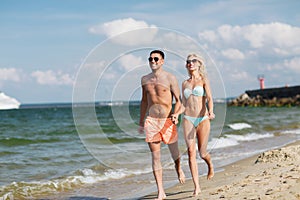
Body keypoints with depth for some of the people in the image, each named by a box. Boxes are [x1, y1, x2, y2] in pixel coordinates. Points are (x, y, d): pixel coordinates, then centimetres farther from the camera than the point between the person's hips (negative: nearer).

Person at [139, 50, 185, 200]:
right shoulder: (145, 79, 8)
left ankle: (178, 169, 50)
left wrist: (176, 115, -22)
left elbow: (178, 100, -4)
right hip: (151, 120, 2)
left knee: (173, 150, 14)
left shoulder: (170, 78, -4)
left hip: (167, 120, -2)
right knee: (155, 156, -3)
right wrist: (141, 122, 20)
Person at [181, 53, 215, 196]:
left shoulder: (204, 80, 3)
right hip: (188, 119, 3)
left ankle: (210, 166, 40)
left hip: (203, 119, -2)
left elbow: (209, 98, -11)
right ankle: (196, 186, -10)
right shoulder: (185, 83, 14)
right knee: (191, 151, -11)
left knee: (202, 153, 2)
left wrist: (211, 112, -29)